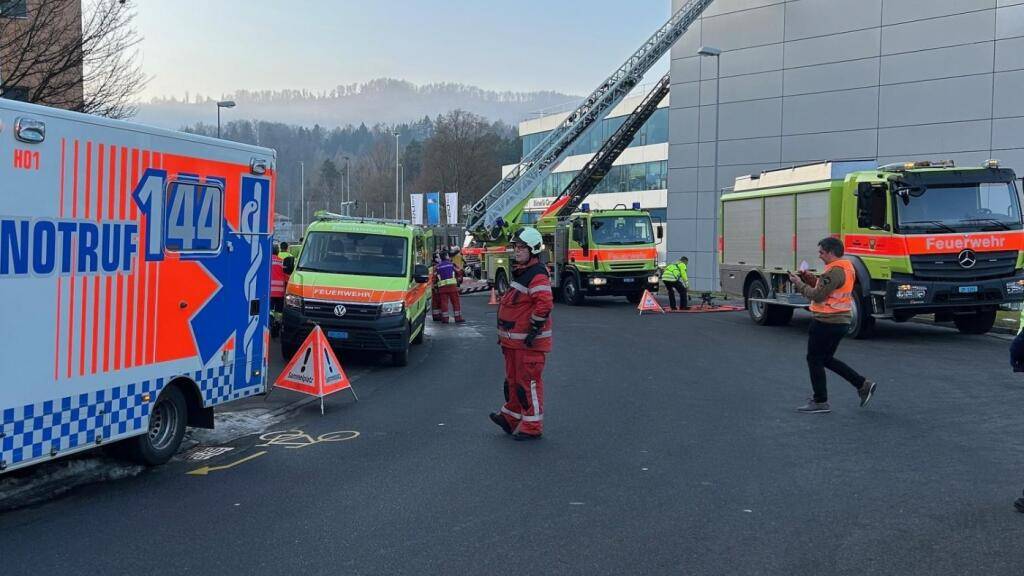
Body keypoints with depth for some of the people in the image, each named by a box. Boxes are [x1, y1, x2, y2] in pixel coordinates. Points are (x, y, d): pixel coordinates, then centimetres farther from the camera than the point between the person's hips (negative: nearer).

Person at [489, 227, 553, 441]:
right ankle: (511, 417, 30)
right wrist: (504, 334, 26)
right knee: (512, 380, 18)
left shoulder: (537, 275, -17)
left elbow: (544, 304, -28)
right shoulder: (520, 272, 16)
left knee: (529, 382, -4)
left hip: (529, 342, -10)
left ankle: (532, 427, 4)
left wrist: (534, 330, -24)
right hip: (514, 339, 10)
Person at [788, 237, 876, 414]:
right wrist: (810, 279, 9)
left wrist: (799, 284, -9)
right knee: (826, 359, 20)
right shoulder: (846, 267, 12)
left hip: (827, 322, -10)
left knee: (814, 359, 1)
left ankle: (820, 402, 6)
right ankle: (863, 385, 17)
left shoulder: (834, 271, -20)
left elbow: (818, 296, -20)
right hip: (841, 321, 10)